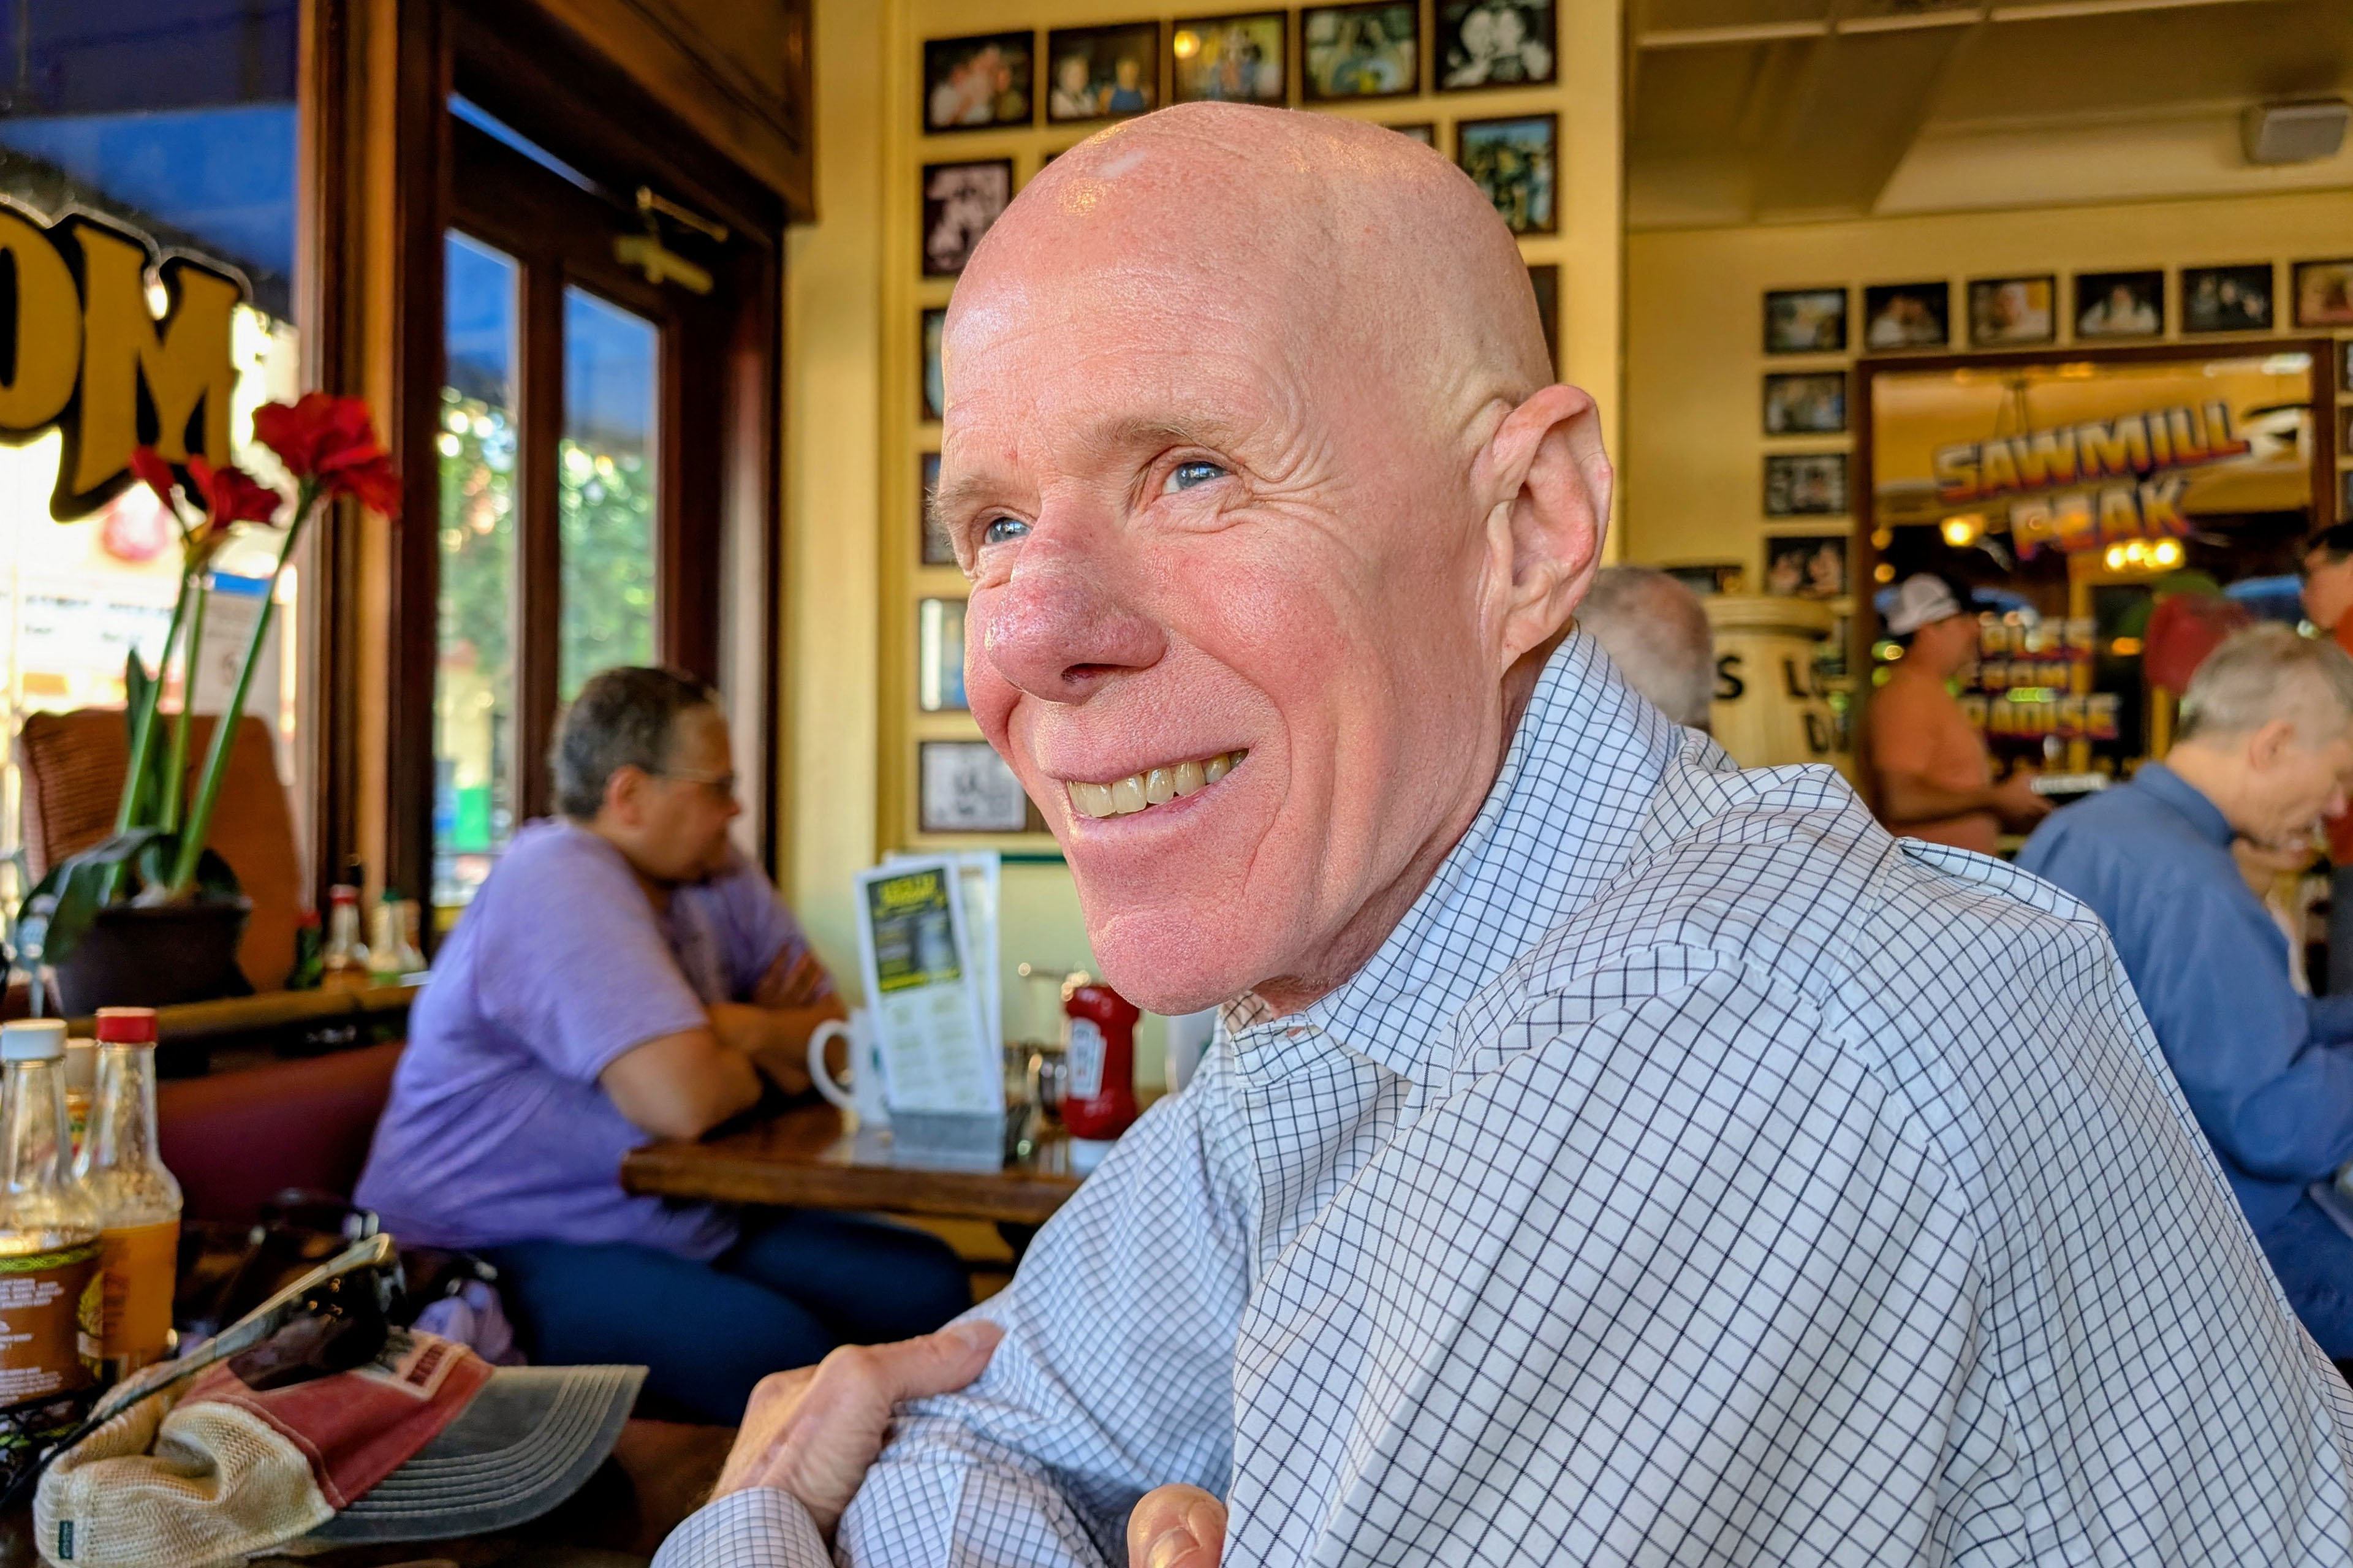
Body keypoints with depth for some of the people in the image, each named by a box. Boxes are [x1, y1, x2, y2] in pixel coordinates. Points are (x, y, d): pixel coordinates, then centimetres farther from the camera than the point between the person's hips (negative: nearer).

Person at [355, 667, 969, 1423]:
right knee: (774, 1346, -32)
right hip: (504, 1254, -9)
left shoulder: (721, 881, 9)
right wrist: (759, 1060, -7)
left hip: (684, 1229, 9)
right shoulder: (559, 884, -19)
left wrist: (756, 1031, -13)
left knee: (926, 1285, -3)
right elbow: (684, 1100, -30)